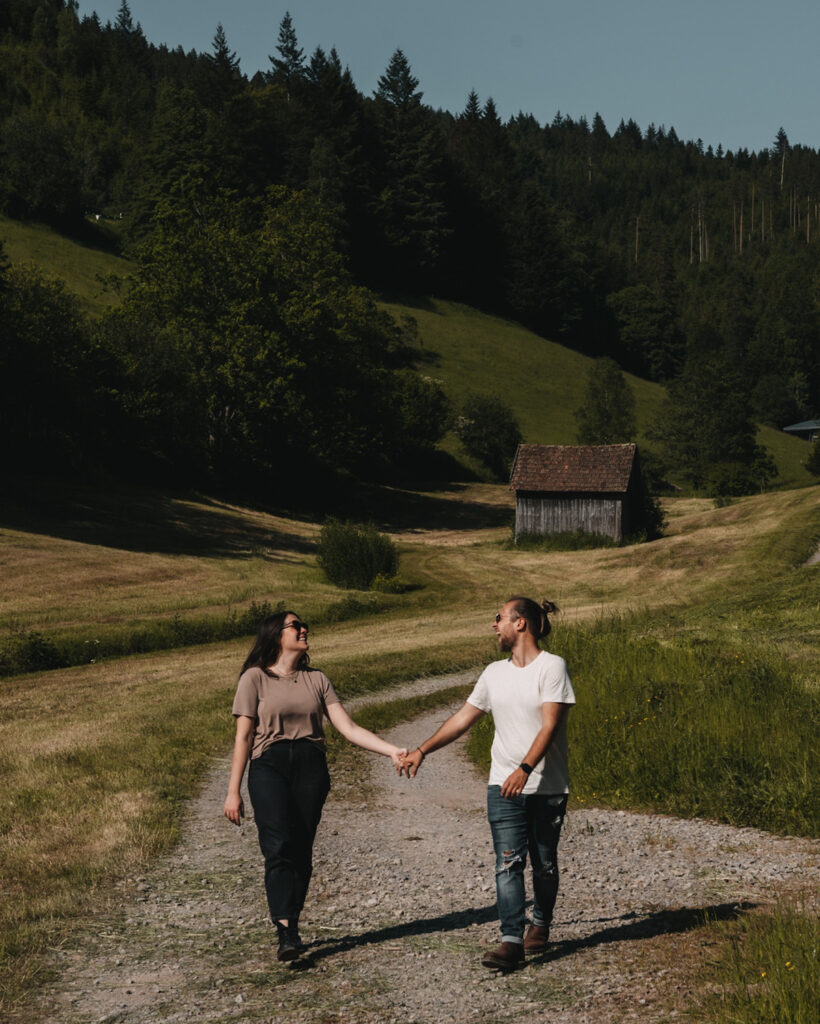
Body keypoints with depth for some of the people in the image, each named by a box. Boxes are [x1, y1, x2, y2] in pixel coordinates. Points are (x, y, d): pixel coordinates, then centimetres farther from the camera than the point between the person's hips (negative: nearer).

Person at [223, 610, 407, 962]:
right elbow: (243, 736, 4)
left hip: (311, 767, 3)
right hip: (269, 765, -3)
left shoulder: (317, 680, 15)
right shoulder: (255, 678, 6)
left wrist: (392, 750, -4)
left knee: (301, 851, -1)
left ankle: (290, 927, 11)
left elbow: (348, 728, 8)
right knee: (279, 847, -18)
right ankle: (286, 933, -24)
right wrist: (233, 791, 0)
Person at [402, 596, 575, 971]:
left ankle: (540, 924, 31)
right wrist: (422, 751, 18)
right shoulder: (494, 673, 11)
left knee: (544, 863, 8)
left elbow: (549, 726, -15)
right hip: (503, 786, 4)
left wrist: (525, 769, -27)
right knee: (508, 863, -8)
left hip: (546, 786, -4)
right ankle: (512, 941, -11)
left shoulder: (552, 667, -7)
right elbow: (463, 718, 19)